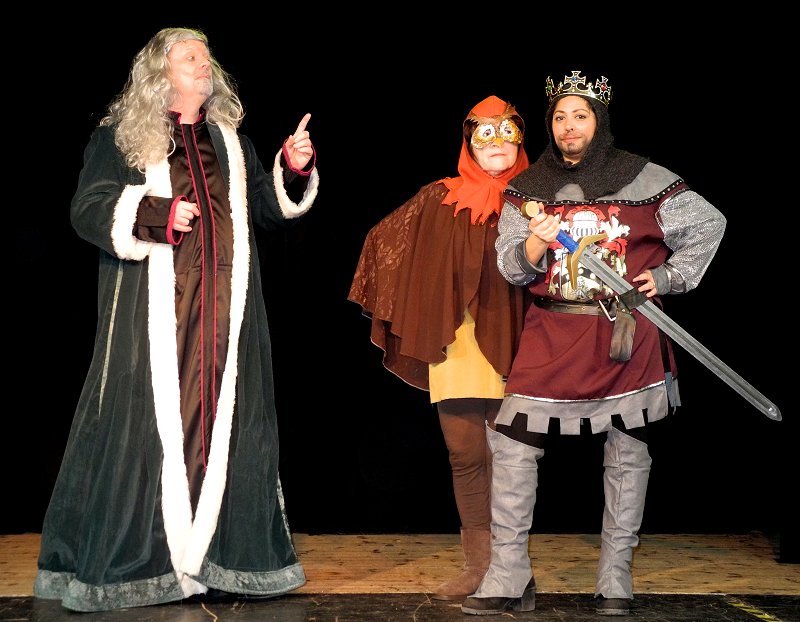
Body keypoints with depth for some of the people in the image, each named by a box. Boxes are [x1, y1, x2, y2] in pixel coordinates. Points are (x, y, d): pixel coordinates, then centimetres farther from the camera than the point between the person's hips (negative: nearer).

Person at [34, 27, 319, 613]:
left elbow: (266, 205, 18)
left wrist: (293, 170, 0)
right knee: (147, 419, -7)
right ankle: (126, 561, 1)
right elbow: (88, 207, -4)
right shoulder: (120, 136, 5)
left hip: (224, 312, 5)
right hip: (152, 313, -4)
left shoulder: (232, 140, 19)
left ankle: (216, 553, 9)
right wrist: (154, 214, -17)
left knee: (224, 421, 2)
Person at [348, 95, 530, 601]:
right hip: (457, 345, 1)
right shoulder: (439, 200, 8)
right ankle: (477, 565, 15)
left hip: (514, 346, -1)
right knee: (465, 454, 4)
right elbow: (386, 239, 16)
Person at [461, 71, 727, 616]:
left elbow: (708, 224, 11)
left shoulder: (641, 177, 2)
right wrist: (534, 245, -17)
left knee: (627, 453, 5)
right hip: (552, 332, 1)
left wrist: (667, 277, 4)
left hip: (627, 335, -1)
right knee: (511, 443, -8)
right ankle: (509, 577, 0)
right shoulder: (529, 188, 8)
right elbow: (511, 269, 3)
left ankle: (616, 579, 18)